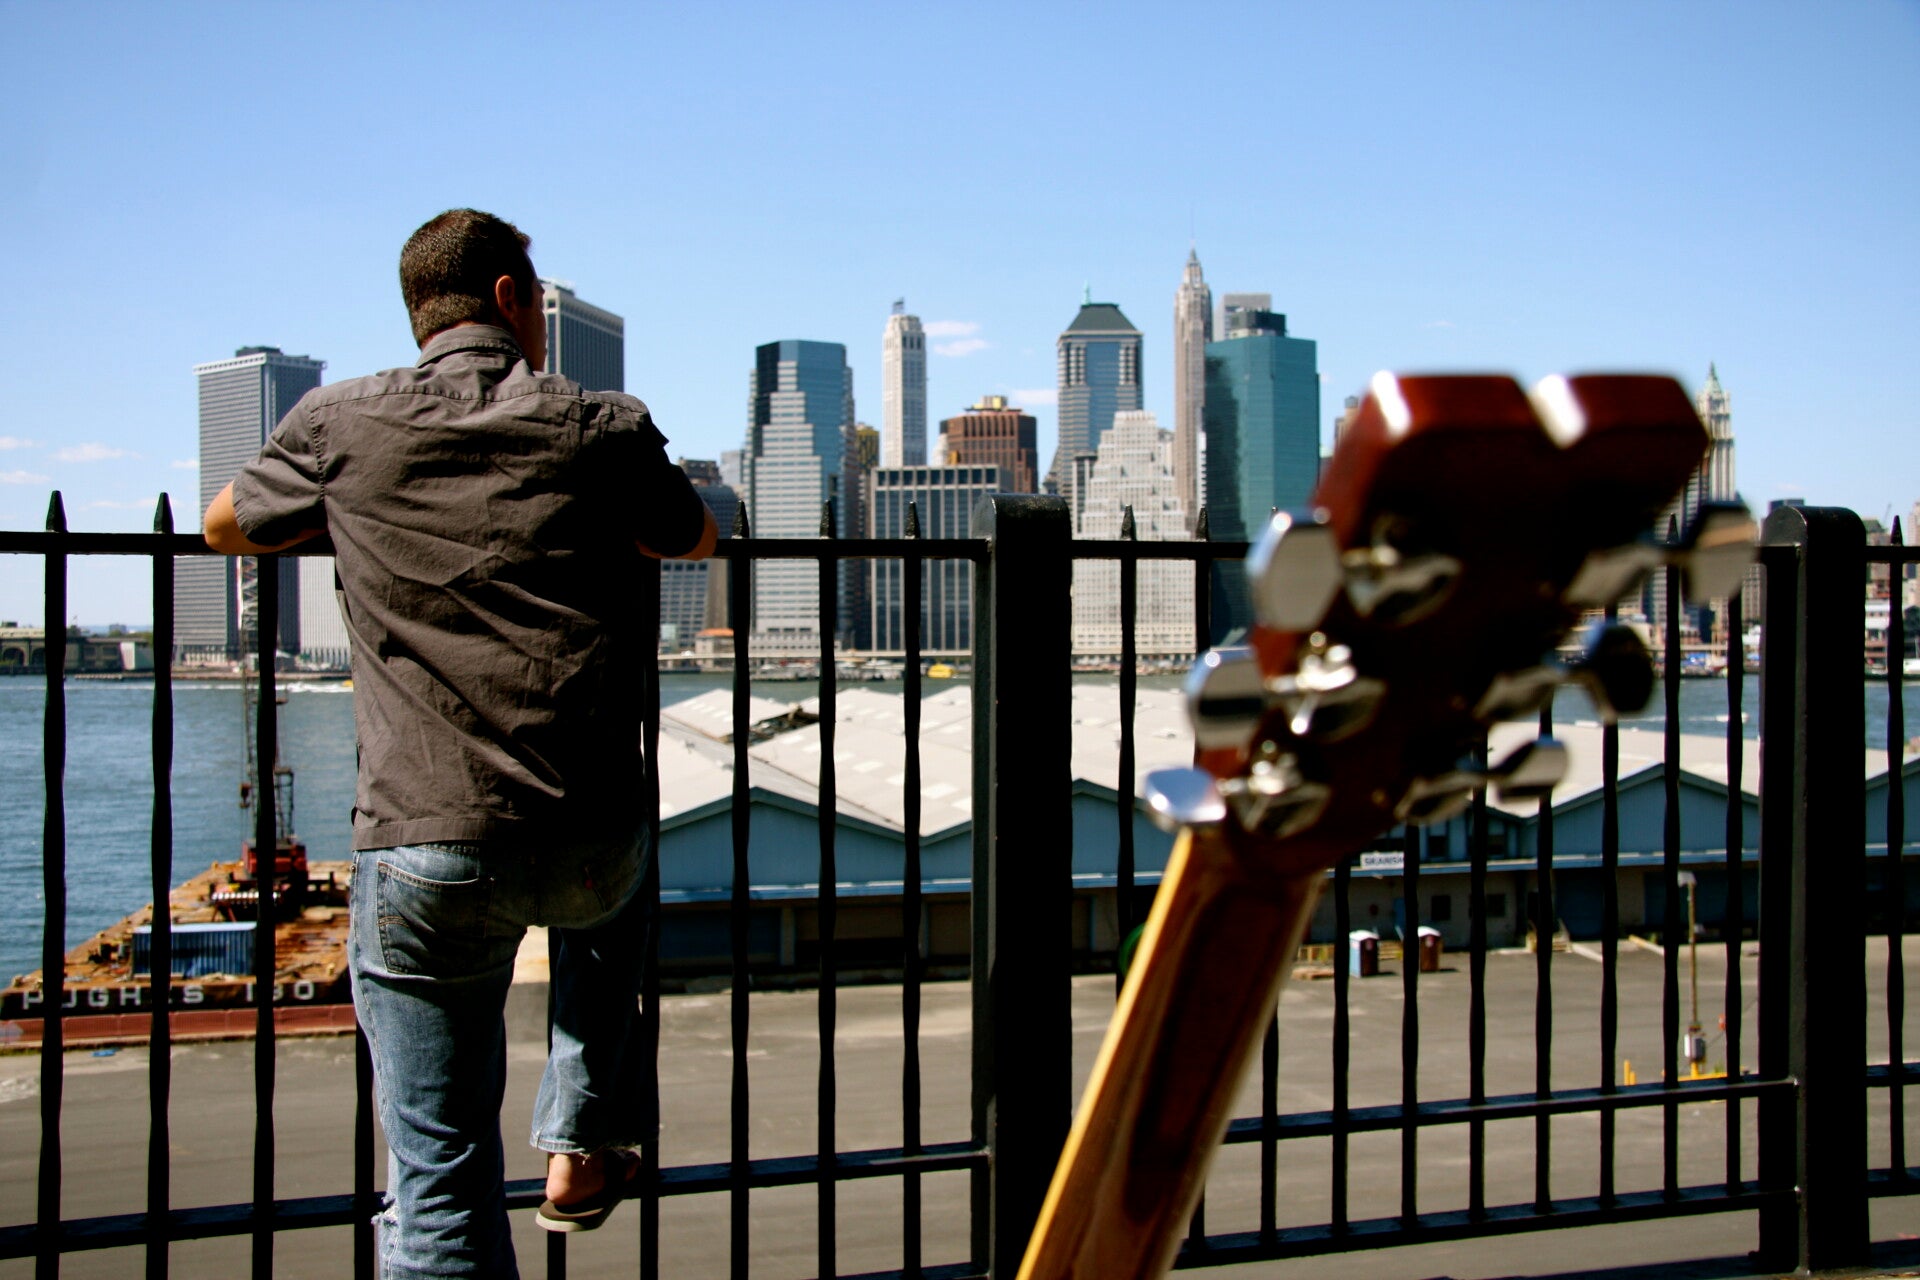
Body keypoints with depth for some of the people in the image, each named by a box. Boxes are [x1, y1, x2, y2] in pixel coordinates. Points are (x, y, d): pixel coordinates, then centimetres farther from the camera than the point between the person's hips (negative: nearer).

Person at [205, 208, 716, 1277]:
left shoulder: (342, 424, 5)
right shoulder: (601, 426, 5)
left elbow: (225, 527, 24)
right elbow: (697, 538, 24)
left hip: (423, 853, -1)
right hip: (586, 843, 1)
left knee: (440, 1194, 6)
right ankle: (586, 1142, 34)